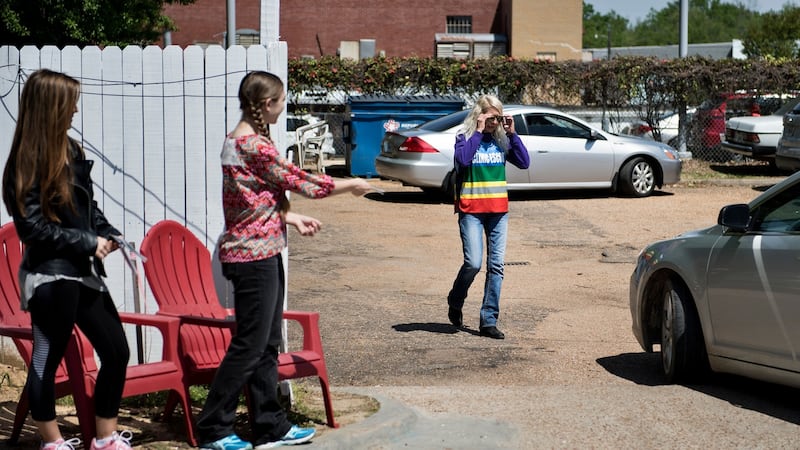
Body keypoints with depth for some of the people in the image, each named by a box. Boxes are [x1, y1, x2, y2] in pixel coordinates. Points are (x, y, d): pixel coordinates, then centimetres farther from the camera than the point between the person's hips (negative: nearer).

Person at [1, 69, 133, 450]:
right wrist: (87, 243, -14)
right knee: (48, 359, 6)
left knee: (116, 351, 9)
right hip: (51, 275, -8)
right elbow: (33, 227, -15)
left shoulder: (70, 149, 9)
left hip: (82, 271, 8)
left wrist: (108, 234, 0)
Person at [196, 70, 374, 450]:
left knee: (267, 343, 13)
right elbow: (301, 182, -15)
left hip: (261, 252, 10)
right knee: (249, 344, -3)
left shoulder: (240, 141, 12)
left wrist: (292, 218, 18)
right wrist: (352, 184, -2)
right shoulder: (254, 146, -19)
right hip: (254, 255, -10)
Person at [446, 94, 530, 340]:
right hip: (471, 210, -4)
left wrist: (512, 133, -6)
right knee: (473, 263, -13)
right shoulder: (465, 137, -2)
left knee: (496, 266, 1)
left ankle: (489, 320, 6)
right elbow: (462, 159, -22)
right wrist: (478, 132, -17)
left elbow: (524, 162, 0)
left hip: (498, 210, 4)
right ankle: (455, 304, 16)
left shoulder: (501, 140, 9)